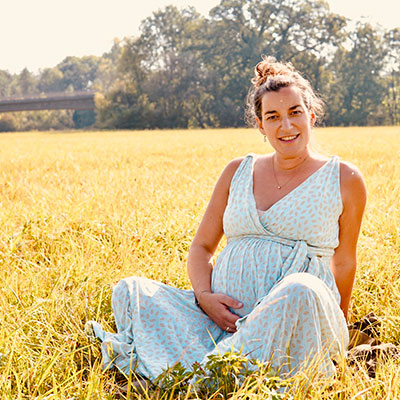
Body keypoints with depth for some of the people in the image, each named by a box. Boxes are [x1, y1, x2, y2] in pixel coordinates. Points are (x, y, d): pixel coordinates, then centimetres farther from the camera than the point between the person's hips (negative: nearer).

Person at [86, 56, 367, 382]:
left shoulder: (344, 180, 6)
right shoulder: (238, 172, 14)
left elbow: (344, 264, 13)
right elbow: (201, 247, 16)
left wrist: (337, 338, 16)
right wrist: (204, 296, -4)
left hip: (297, 325, -3)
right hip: (223, 315, 4)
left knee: (301, 291, -39)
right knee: (130, 290, -15)